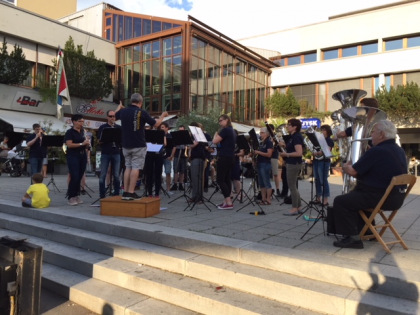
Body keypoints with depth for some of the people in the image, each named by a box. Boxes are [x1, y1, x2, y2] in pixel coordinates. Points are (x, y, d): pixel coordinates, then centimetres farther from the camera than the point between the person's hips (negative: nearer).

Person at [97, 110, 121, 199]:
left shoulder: (119, 128, 10)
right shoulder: (102, 127, 5)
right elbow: (99, 141, 1)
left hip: (116, 153, 2)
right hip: (105, 154, -2)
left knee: (116, 175, 6)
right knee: (103, 175, 0)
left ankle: (116, 194, 15)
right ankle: (102, 196, 7)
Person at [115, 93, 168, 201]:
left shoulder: (123, 111, 6)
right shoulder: (142, 112, -9)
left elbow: (115, 116, 29)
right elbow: (156, 124, -4)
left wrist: (119, 106, 48)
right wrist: (162, 116, 15)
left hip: (126, 145, 5)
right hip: (138, 145, -5)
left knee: (128, 167, 13)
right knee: (135, 168, -3)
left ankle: (125, 192, 11)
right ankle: (131, 193, -6)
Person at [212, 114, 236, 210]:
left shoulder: (225, 130, -14)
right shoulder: (232, 131, 16)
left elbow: (215, 141, -17)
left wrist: (216, 134, 1)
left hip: (224, 157, -10)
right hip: (230, 157, 10)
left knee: (220, 180, -7)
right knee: (227, 179, 11)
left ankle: (229, 203, -11)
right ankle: (226, 201, 14)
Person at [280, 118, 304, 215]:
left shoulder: (297, 137, -16)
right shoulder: (293, 136, 13)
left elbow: (299, 153, -24)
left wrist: (286, 154, -18)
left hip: (294, 164, -10)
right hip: (292, 163, 10)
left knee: (292, 186, -4)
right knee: (293, 187, 15)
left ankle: (294, 209, 3)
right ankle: (298, 207, 22)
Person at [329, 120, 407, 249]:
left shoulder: (376, 152, -20)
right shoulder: (400, 151, 10)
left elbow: (353, 171, -15)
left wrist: (346, 167, 6)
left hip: (380, 198, -10)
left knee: (340, 201, -6)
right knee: (355, 195, 31)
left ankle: (353, 238, -5)